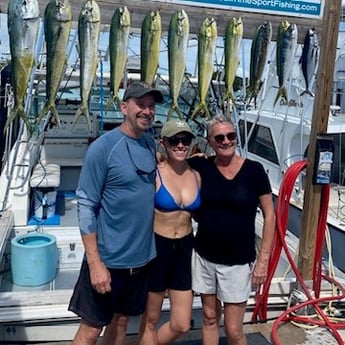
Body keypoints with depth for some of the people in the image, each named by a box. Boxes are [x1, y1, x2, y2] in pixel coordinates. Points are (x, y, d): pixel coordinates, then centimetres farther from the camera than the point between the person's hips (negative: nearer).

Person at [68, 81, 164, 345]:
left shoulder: (151, 145, 3)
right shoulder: (102, 147, -15)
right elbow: (86, 206, -16)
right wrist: (95, 263, -18)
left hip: (142, 256, 6)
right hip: (108, 259, -5)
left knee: (121, 321, 21)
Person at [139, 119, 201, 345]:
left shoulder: (197, 175, 1)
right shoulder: (154, 174, -14)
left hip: (185, 249, 5)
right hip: (157, 247, -4)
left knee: (181, 325, 11)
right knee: (151, 320, 13)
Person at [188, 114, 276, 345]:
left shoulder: (253, 170, -9)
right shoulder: (202, 166, -4)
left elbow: (269, 215, -5)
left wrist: (263, 259, -8)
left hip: (238, 261, -2)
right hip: (205, 257, 3)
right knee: (209, 318, 18)